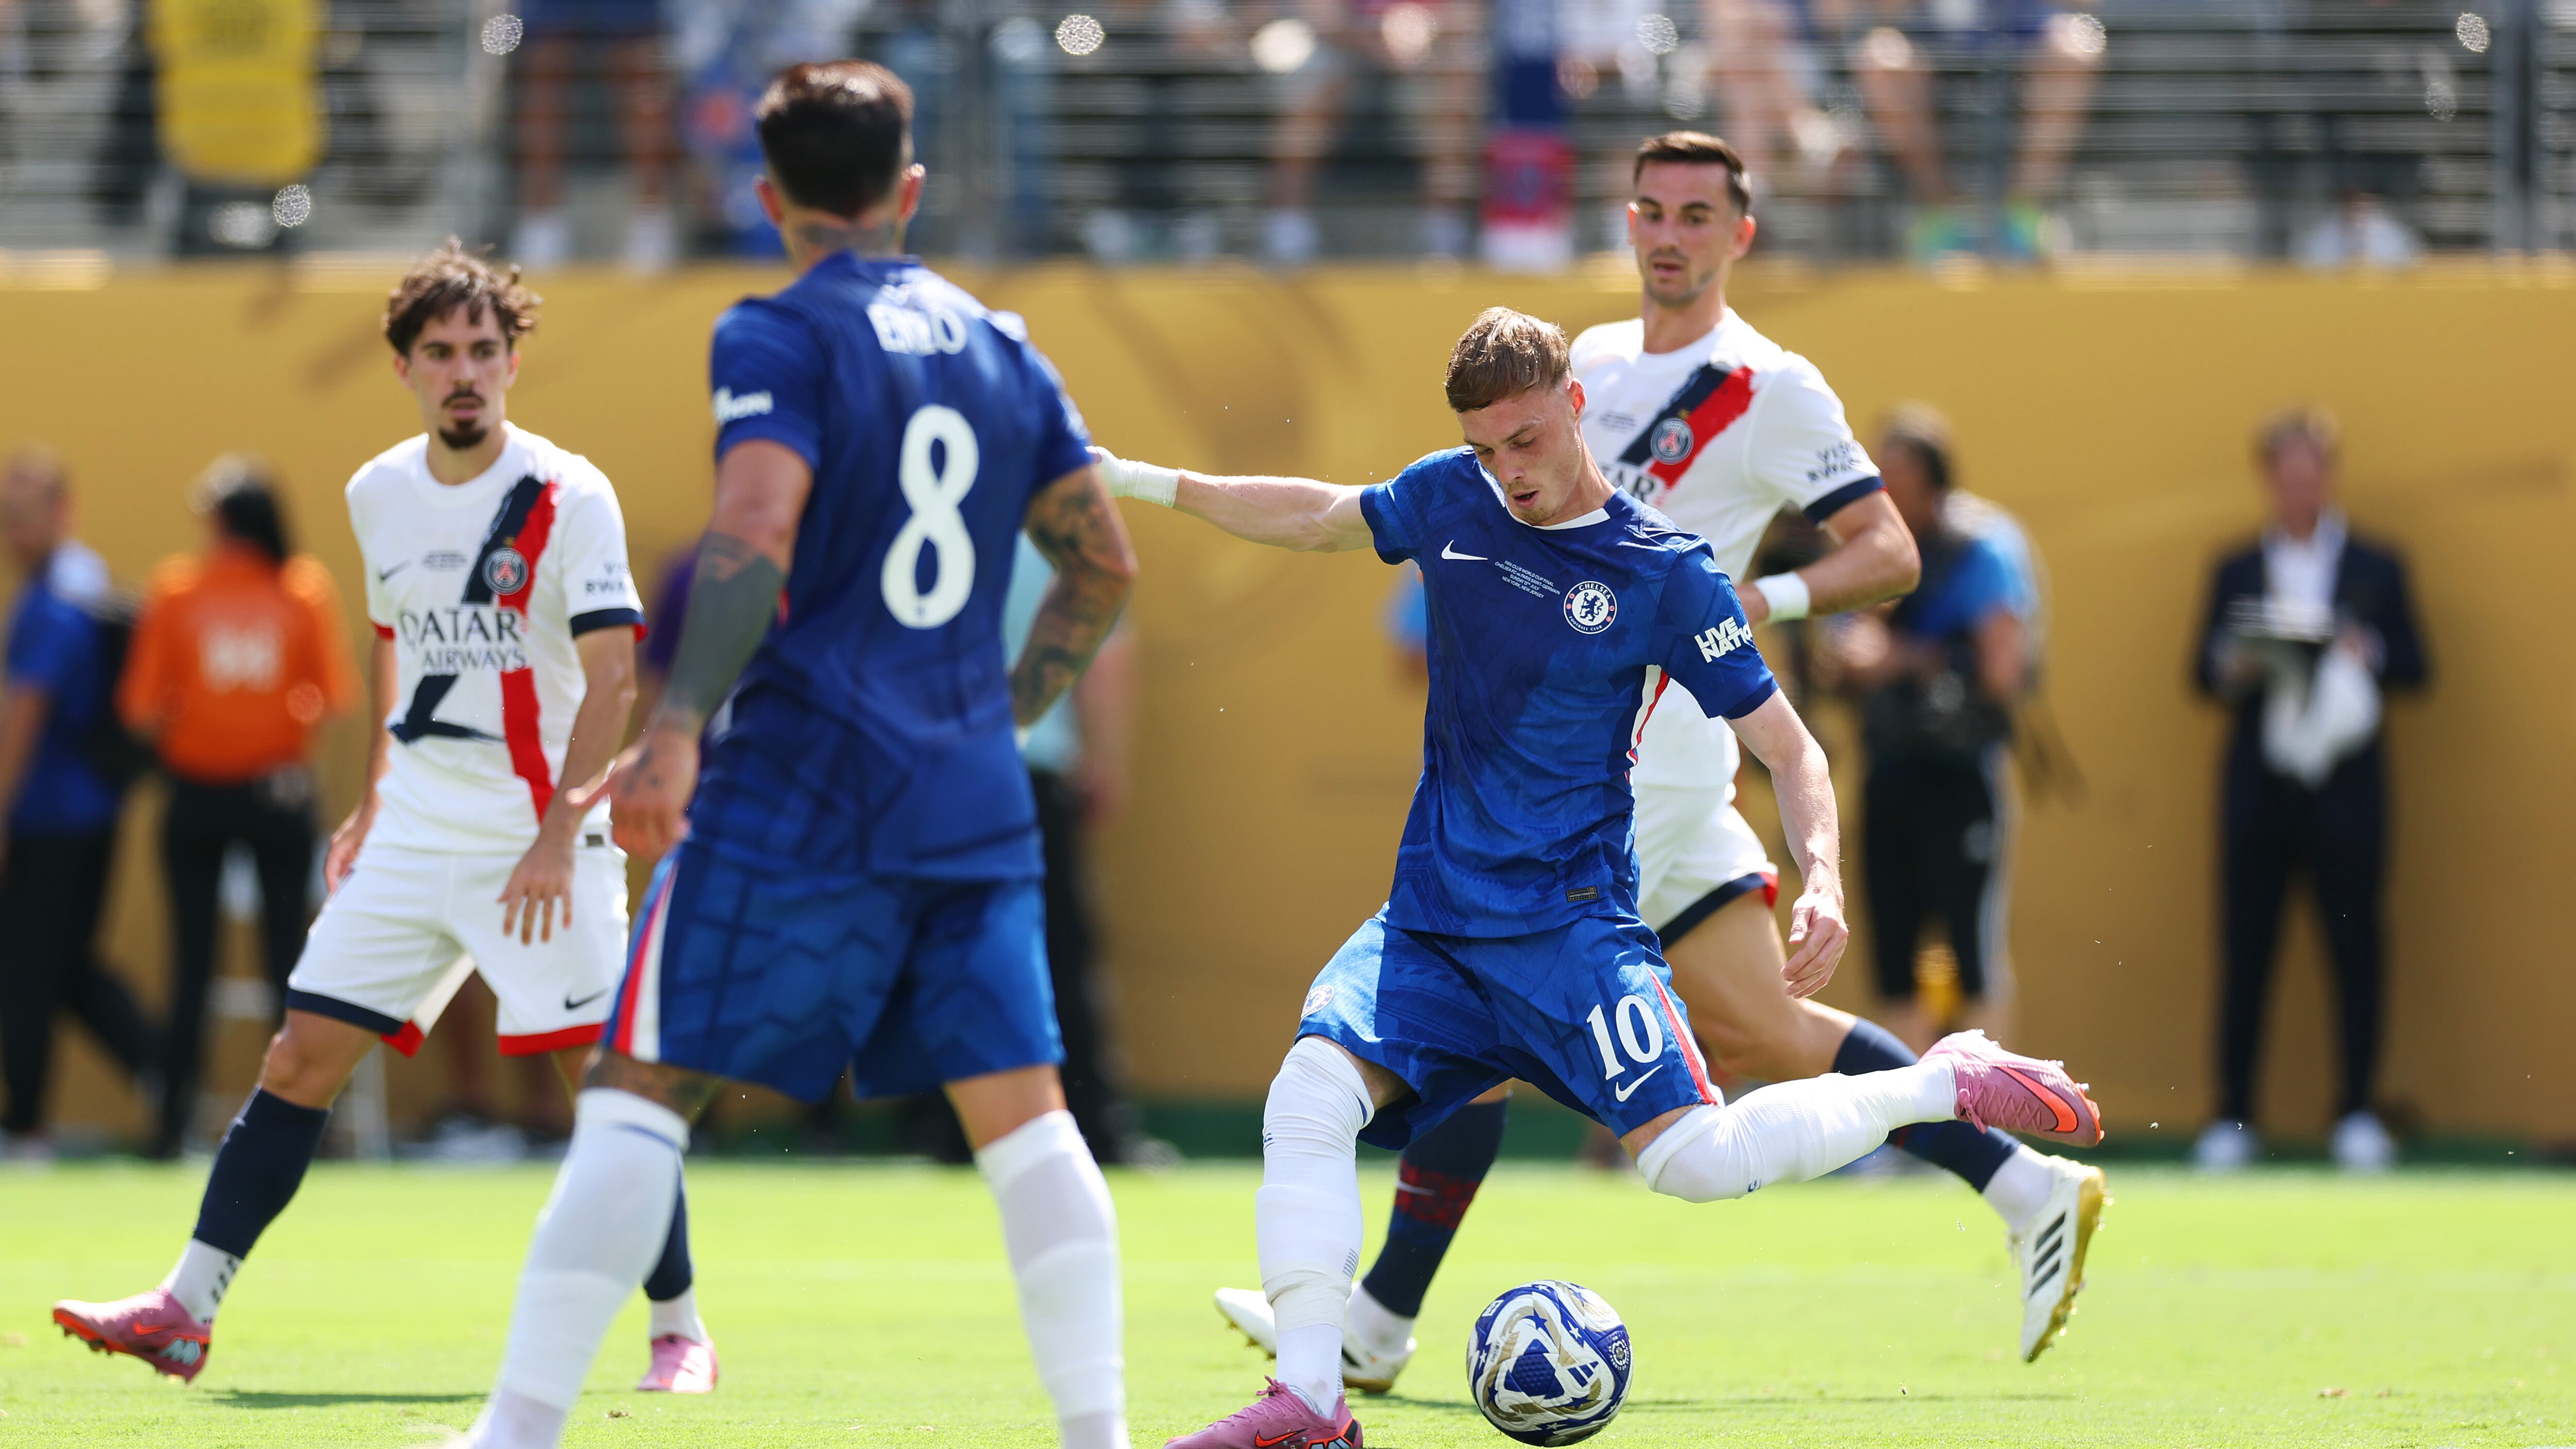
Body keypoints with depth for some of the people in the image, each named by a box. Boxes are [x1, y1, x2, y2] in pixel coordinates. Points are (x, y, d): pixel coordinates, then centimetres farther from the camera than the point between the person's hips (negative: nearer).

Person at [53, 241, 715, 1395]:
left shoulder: (568, 496, -11)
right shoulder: (378, 494, 7)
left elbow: (612, 672, -18)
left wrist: (560, 832, -28)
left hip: (539, 837, -5)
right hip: (414, 831, 5)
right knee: (302, 1056, 1)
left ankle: (681, 1333, 1)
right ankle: (186, 1309, 5)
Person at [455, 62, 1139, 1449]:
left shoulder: (780, 337, -5)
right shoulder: (1000, 348, 14)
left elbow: (754, 538, -19)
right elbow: (1104, 563, 18)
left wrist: (676, 730, -21)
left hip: (796, 784, -5)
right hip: (973, 801, 5)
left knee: (644, 1087, -4)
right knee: (1021, 1108, 7)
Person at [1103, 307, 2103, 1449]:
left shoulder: (1664, 571, -7)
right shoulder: (1451, 500, 5)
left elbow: (1789, 750, -3)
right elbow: (1321, 515, 26)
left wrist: (1822, 883, -20)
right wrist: (1143, 484, 26)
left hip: (1568, 921, -4)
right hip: (1429, 918, 4)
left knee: (1691, 1158, -18)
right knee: (1309, 1096, -21)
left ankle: (1946, 1086, 4)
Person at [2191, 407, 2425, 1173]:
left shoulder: (2376, 569, 11)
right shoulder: (2238, 573, 14)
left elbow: (2413, 669, 6)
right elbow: (2205, 673, 10)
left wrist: (2366, 651, -13)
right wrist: (2235, 666, -11)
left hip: (2345, 786, -1)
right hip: (2259, 788, 1)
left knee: (2355, 948, -2)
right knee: (2245, 950, -1)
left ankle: (2357, 1113, 5)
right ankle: (2233, 1118, 2)